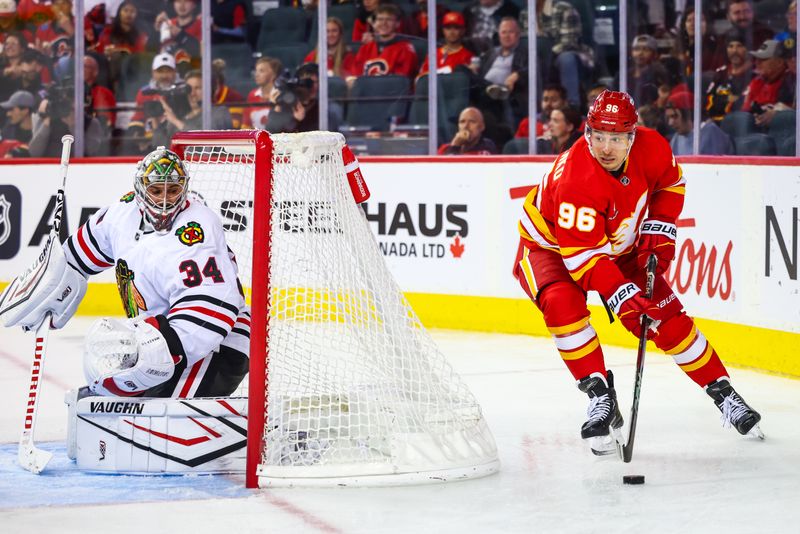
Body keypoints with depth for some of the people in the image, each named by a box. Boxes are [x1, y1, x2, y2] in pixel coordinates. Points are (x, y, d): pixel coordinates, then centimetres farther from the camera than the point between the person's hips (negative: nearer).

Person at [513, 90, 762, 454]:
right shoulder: (574, 179, -39)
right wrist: (620, 295, -46)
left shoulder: (651, 148, -20)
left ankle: (724, 394, 14)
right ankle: (601, 397, -23)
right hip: (551, 247, -5)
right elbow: (581, 255, -38)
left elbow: (670, 183, 5)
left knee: (668, 317, -2)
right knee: (563, 304, -34)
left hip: (619, 248, 5)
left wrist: (659, 230, -6)